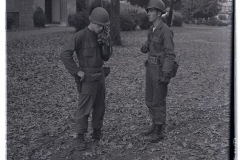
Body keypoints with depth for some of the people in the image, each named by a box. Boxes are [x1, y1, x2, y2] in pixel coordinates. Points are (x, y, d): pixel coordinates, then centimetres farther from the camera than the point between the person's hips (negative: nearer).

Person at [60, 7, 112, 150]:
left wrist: (106, 40, -13)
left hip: (100, 76, 7)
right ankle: (80, 138, 10)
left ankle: (97, 133, 28)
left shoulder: (99, 36, 6)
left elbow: (106, 57, 2)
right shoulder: (80, 36, -18)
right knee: (84, 109, -2)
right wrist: (77, 72, -21)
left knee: (100, 107, 13)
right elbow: (65, 55, -24)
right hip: (87, 78, -7)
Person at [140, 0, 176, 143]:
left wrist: (165, 75, -23)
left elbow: (170, 55, -19)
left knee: (158, 101, -2)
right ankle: (155, 126, 28)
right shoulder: (153, 29, 10)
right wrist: (145, 47, -2)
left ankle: (159, 132, 11)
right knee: (150, 99, 14)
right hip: (151, 67, 9)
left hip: (161, 69, -9)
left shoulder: (166, 31, -17)